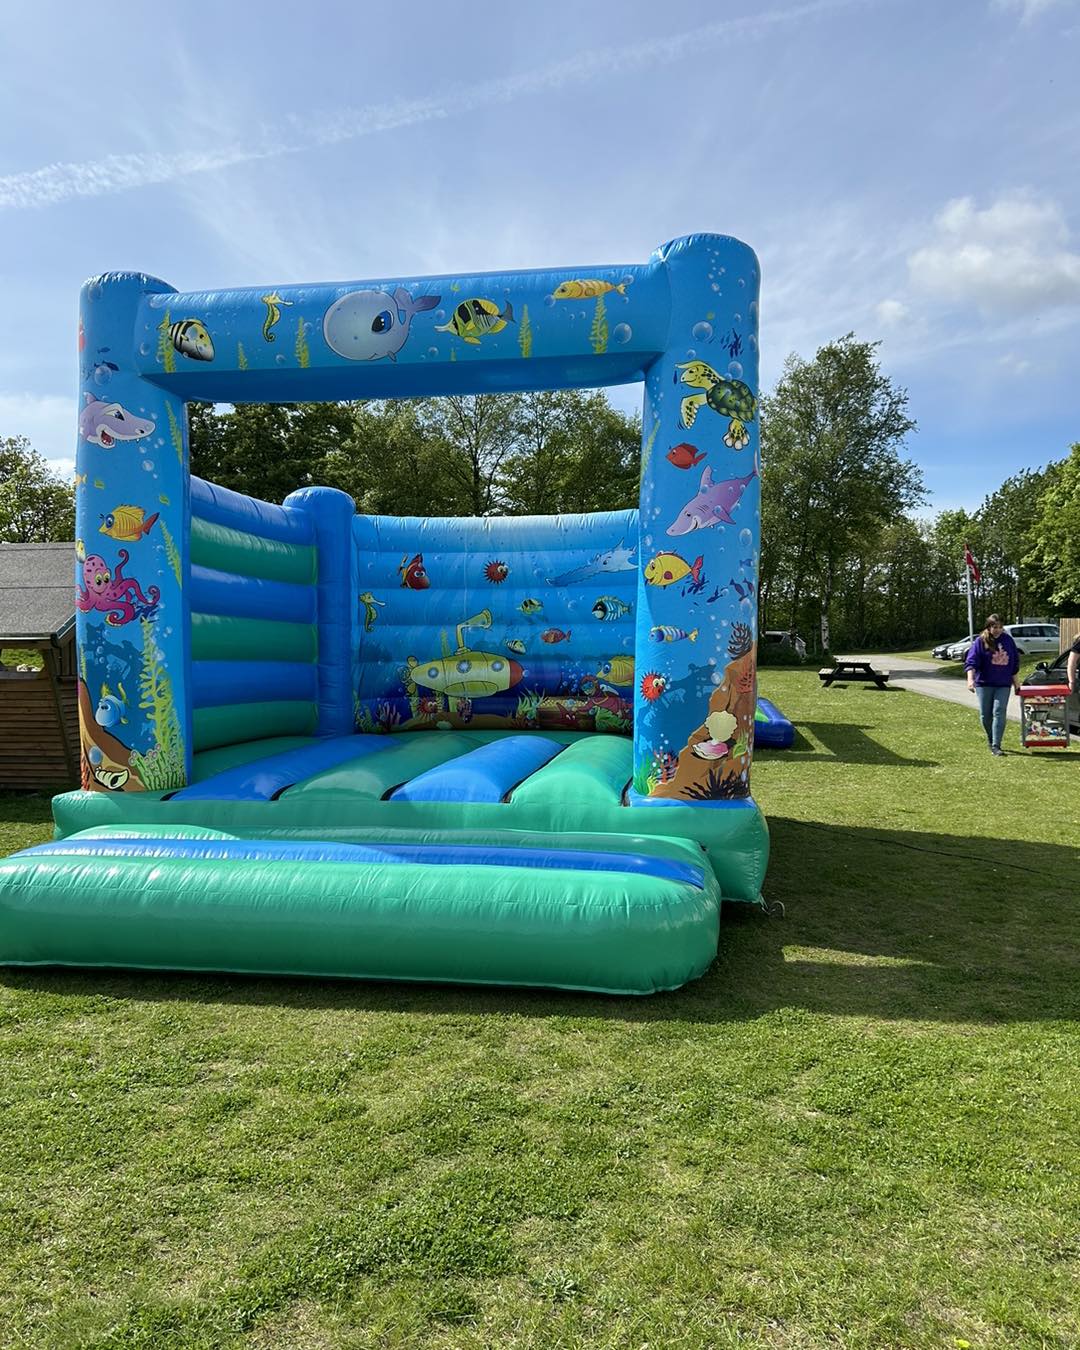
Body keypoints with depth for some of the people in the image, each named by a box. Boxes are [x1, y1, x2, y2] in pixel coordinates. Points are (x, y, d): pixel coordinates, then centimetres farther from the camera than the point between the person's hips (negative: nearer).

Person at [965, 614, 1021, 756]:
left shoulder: (1007, 640, 6)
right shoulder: (980, 642, -4)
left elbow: (1015, 662, 15)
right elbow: (971, 661, -12)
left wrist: (1016, 683, 16)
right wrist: (970, 679, -27)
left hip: (1003, 685, 1)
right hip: (984, 683, -1)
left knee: (999, 713, -8)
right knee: (985, 715, 5)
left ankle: (996, 746, -8)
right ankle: (991, 741, 27)